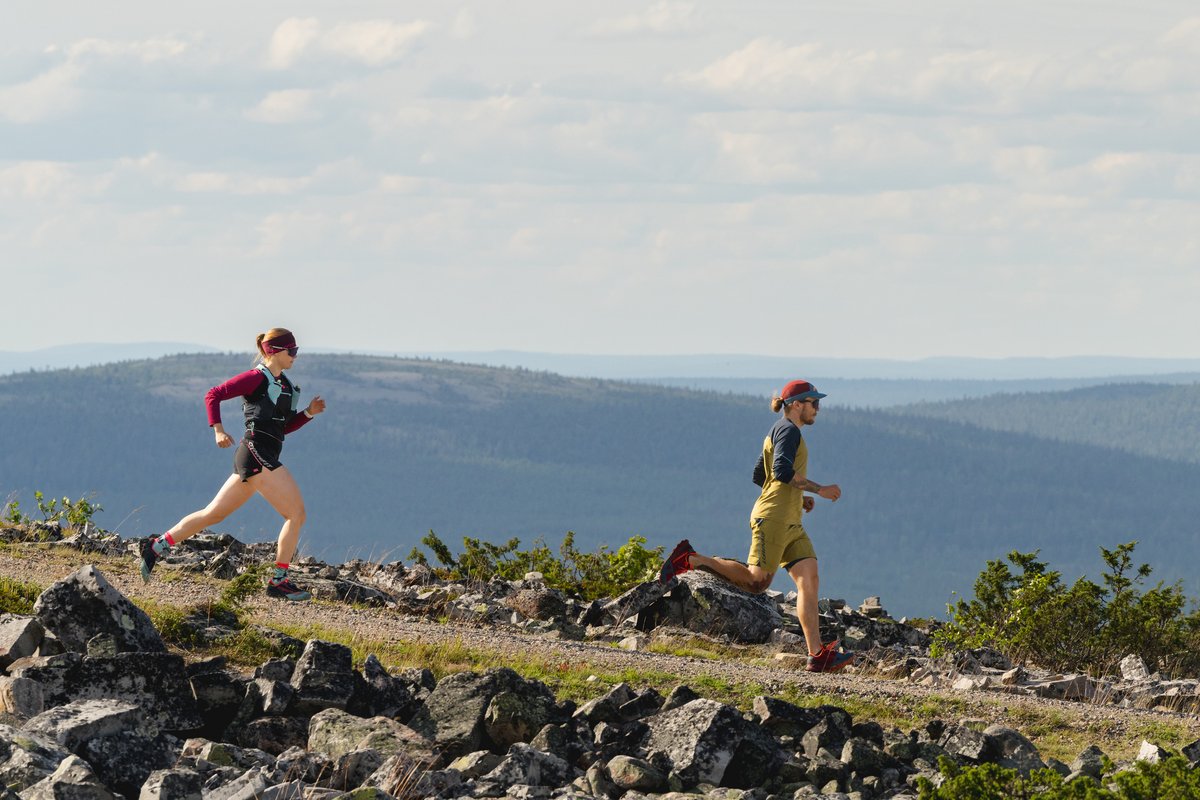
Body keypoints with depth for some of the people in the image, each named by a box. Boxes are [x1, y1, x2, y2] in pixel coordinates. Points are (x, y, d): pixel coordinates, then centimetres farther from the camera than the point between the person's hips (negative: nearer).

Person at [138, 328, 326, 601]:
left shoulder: (284, 385, 20)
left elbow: (285, 426, 24)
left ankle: (158, 546, 14)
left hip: (257, 458, 9)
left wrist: (309, 413, 9)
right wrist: (218, 430, -16)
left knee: (213, 514, 12)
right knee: (296, 513, -10)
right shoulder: (257, 378, -6)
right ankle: (279, 581, -8)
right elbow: (213, 395, -6)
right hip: (256, 453, -9)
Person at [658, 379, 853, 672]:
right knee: (757, 581, -12)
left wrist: (799, 497, 21)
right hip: (772, 518, -10)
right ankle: (691, 560, -1)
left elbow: (759, 476, 25)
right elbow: (782, 471, -23)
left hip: (790, 524, 10)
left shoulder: (778, 432, 22)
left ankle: (818, 656, -7)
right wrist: (818, 489, -17)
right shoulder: (788, 430, -8)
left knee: (809, 582, 0)